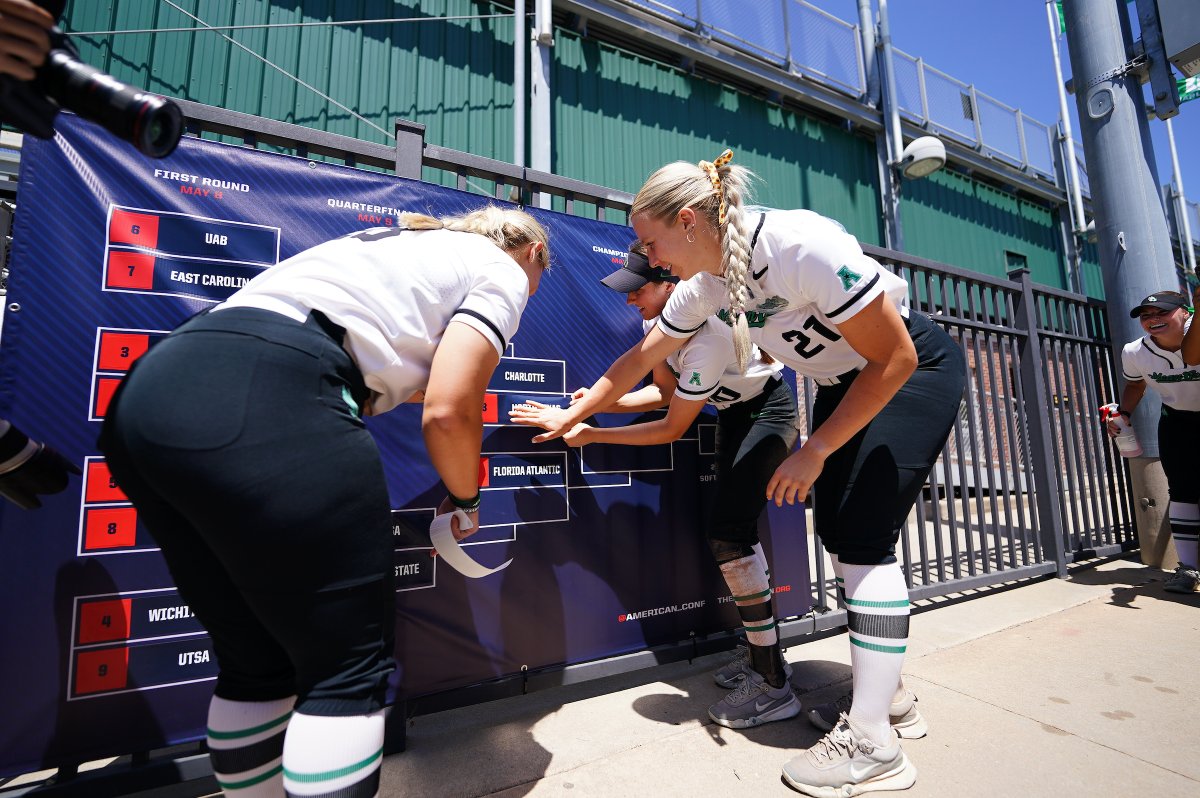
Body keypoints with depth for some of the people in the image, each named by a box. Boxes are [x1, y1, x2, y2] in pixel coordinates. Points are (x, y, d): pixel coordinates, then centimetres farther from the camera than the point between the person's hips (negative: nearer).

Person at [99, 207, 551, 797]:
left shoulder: (404, 242, 33)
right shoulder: (501, 270, 11)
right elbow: (447, 412, -4)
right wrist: (464, 499, 15)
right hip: (261, 406, -9)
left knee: (258, 664, 19)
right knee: (352, 667, 4)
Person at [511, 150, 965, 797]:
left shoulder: (801, 245, -31)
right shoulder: (704, 286, -9)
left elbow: (895, 358, -25)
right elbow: (639, 359, 1)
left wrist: (815, 451, -22)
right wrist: (572, 414, 6)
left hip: (914, 370, -7)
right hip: (844, 383, 7)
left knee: (862, 535, -14)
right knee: (834, 526, 5)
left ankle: (873, 744, 0)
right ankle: (886, 690, 23)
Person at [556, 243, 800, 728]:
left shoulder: (705, 338, -35)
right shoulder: (658, 319, -9)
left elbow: (672, 429, -27)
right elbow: (666, 390, -1)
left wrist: (591, 434, -24)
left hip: (768, 412, -9)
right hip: (732, 411, 9)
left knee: (728, 534, -19)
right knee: (732, 530, 10)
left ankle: (773, 686, -4)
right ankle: (761, 650, 26)